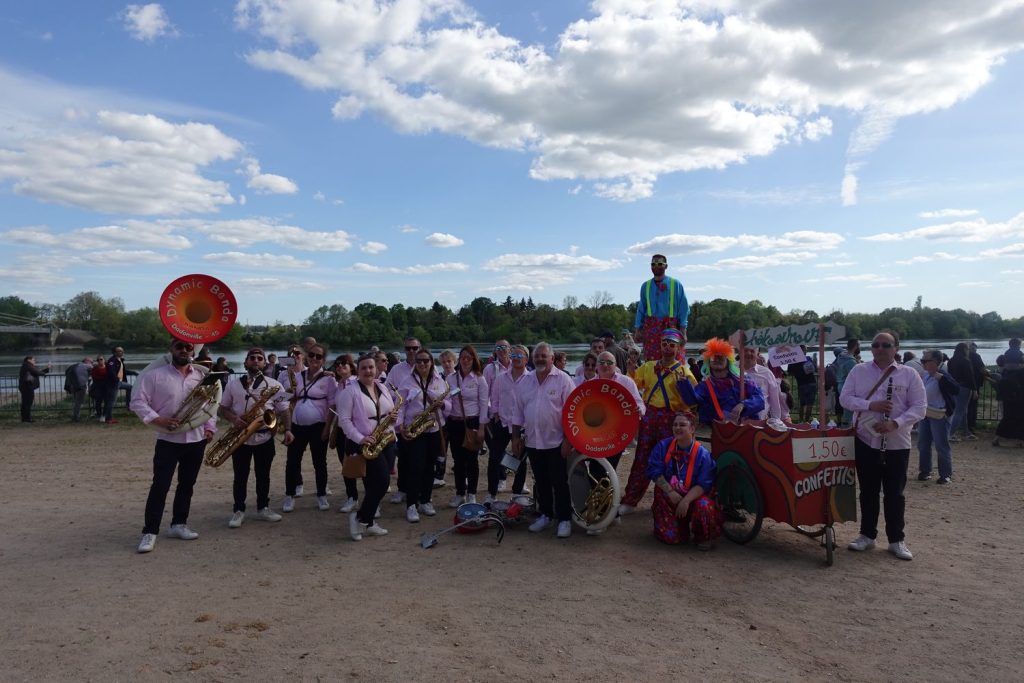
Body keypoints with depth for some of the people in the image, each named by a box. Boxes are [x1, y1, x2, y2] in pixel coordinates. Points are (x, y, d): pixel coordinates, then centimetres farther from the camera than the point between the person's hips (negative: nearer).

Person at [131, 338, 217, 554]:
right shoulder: (155, 375, -5)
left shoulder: (202, 376, 7)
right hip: (168, 440, -4)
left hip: (196, 440, 4)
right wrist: (159, 420, -18)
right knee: (160, 485, -5)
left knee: (187, 484, 12)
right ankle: (150, 532, 2)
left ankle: (178, 524, 25)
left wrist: (210, 427, 3)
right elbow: (137, 402, -6)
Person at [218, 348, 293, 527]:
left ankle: (263, 508, 23)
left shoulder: (274, 385, 2)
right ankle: (238, 510, 19)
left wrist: (287, 430, -13)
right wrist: (234, 419, -14)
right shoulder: (233, 384, 4)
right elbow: (221, 409, 6)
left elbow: (284, 411, 2)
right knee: (240, 476, 8)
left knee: (263, 475, 11)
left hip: (265, 438, 0)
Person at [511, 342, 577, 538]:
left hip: (556, 442, -5)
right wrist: (516, 437, 8)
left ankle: (564, 519, 12)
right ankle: (545, 515, 28)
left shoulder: (563, 379, -9)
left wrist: (568, 440, -14)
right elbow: (518, 412, 11)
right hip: (533, 442, 5)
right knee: (541, 483, 15)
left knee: (559, 483, 2)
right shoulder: (525, 382, 7)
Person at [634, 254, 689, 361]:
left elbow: (683, 309, 0)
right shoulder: (645, 286, 12)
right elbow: (641, 309, 15)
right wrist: (638, 329, 9)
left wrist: (683, 331, -5)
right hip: (651, 327, 2)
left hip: (671, 327, -2)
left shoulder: (676, 284, 3)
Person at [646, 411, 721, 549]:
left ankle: (702, 537, -2)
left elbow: (704, 484, -15)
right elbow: (654, 471, -8)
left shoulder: (702, 453, -11)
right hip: (668, 497, 1)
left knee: (705, 507, -35)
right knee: (670, 537, -14)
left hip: (692, 497, -1)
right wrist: (670, 492, -20)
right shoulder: (663, 446, -5)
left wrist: (686, 501, -28)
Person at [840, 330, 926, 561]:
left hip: (897, 443, -1)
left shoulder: (909, 374, -2)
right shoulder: (859, 371, 3)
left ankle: (896, 540, 19)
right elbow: (845, 398, -1)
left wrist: (894, 423, -20)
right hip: (866, 440, 1)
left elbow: (919, 407, -6)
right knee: (868, 491, 10)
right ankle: (867, 535, 22)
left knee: (894, 493, 7)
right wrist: (871, 405, -18)